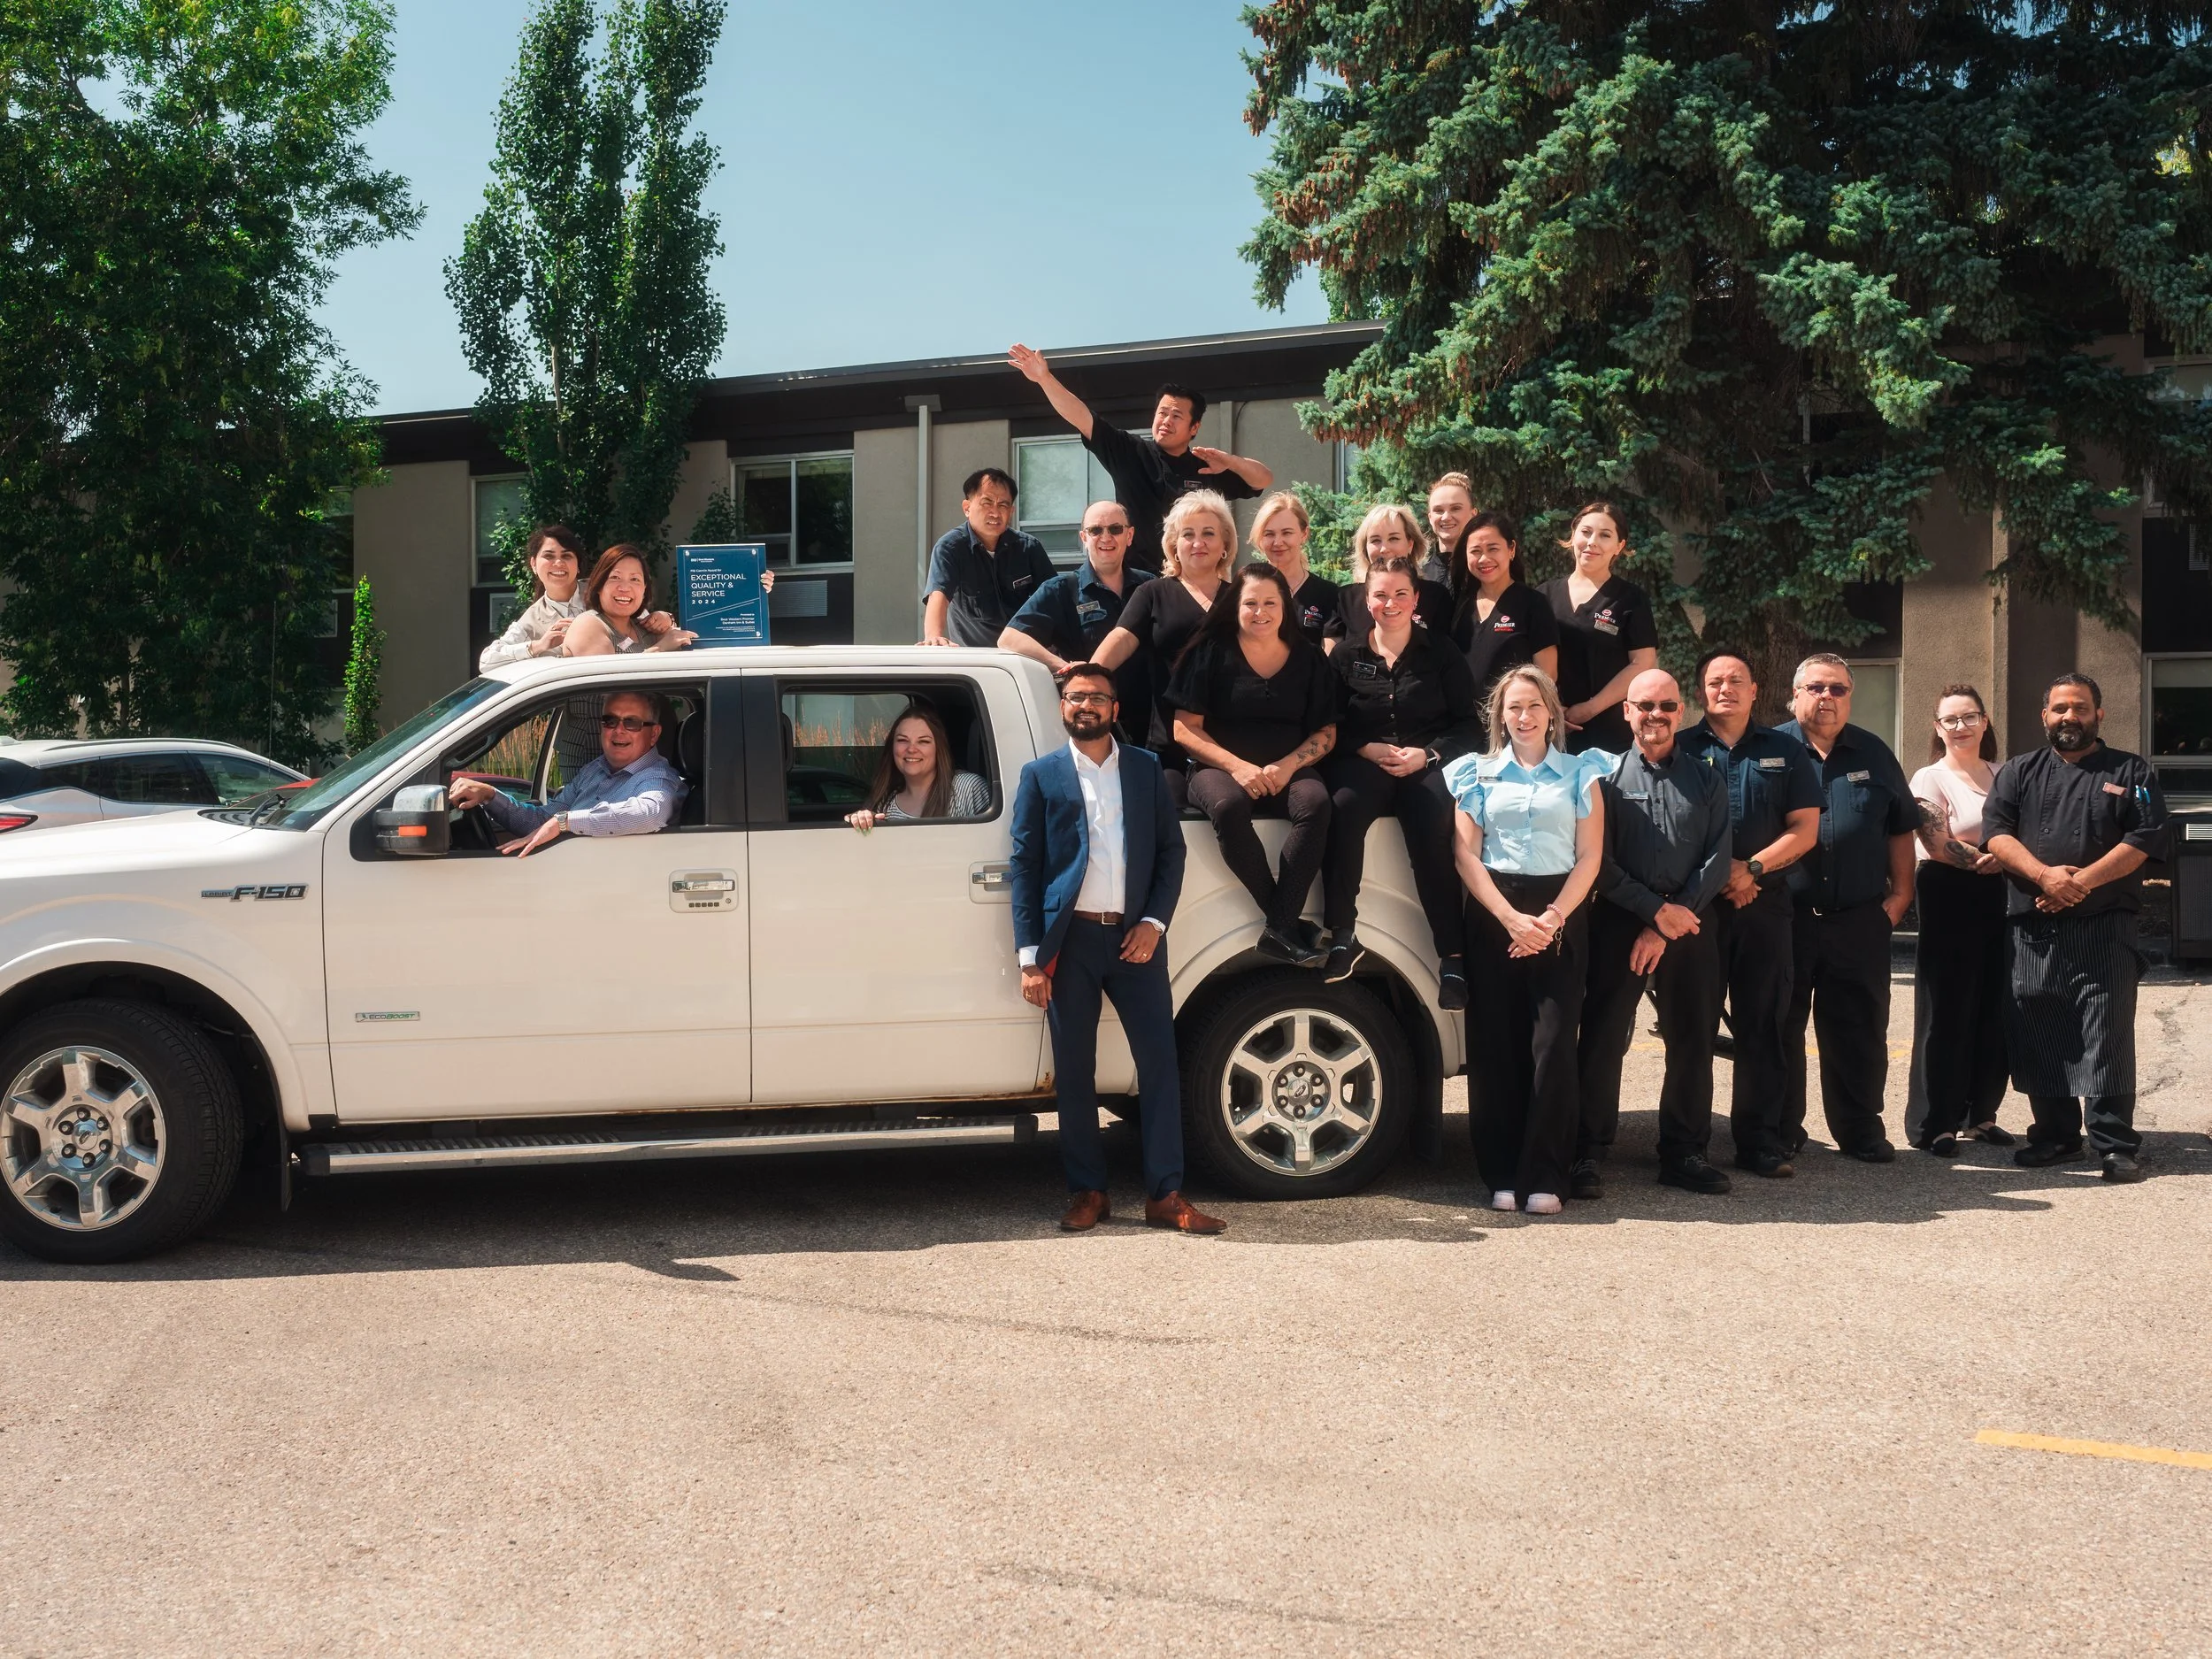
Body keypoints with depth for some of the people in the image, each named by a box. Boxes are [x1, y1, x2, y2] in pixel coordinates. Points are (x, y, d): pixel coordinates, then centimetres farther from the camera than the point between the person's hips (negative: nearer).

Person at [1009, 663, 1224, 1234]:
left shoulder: (1146, 769, 11)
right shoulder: (1040, 775, 7)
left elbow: (1171, 849, 9)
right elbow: (1024, 865, 2)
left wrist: (1154, 922, -6)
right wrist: (1030, 956, -6)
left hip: (1135, 937, 1)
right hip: (1070, 940, -1)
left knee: (1159, 1061, -2)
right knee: (1073, 1072, 4)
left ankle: (1165, 1194, 3)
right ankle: (1086, 1192, 14)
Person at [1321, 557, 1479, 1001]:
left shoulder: (1442, 655, 11)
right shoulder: (1347, 656, 14)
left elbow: (1467, 724, 6)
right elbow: (1332, 725, 8)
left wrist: (1427, 755, -10)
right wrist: (1368, 749, -11)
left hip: (1428, 763, -1)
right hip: (1364, 761, 1)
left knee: (1432, 833, -32)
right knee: (1342, 808, -35)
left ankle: (1452, 955, -30)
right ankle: (1341, 934, -28)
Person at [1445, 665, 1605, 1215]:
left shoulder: (1579, 775, 10)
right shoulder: (1479, 773, 11)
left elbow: (1590, 858, 3)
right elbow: (1466, 854, 3)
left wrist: (1552, 919, -10)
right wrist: (1510, 918, -10)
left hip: (1560, 917, -1)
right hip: (1492, 915, 1)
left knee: (1554, 1043, -9)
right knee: (1495, 1044, -3)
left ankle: (1544, 1176, -4)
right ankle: (1501, 1175, 3)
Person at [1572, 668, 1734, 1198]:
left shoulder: (1706, 780, 11)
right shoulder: (1606, 775, 4)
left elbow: (1717, 860, 3)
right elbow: (1598, 861, -3)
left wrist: (1667, 929, -7)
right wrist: (1657, 910, -11)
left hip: (1689, 927, 2)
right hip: (1618, 923, -2)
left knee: (1691, 1042, 6)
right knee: (1602, 1040, -3)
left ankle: (1683, 1153, 17)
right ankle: (1588, 1155, 4)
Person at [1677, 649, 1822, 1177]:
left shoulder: (1785, 752, 11)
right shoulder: (1682, 749, 7)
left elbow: (1805, 829, 4)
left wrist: (1753, 868, -10)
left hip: (1766, 906, 1)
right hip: (1696, 903, -1)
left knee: (1763, 1025, 2)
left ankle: (1760, 1142, 8)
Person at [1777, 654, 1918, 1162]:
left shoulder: (1874, 754, 12)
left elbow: (1901, 827, 14)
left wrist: (1900, 893, 6)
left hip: (1859, 922, 2)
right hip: (1783, 918, -2)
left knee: (1859, 1030, 6)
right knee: (1779, 1028, 5)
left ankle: (1860, 1130, 17)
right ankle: (1779, 1131, 15)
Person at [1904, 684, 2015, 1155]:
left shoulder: (2003, 776, 13)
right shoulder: (1929, 779, -3)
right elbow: (1940, 846, -13)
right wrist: (1993, 859, -9)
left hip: (1998, 901, 5)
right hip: (1950, 900, -5)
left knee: (1994, 1011, 7)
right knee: (1947, 1013, -3)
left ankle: (1981, 1112, 18)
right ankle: (1935, 1123, 2)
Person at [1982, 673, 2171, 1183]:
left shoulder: (2131, 772, 9)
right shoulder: (2019, 772, 14)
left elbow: (2146, 837, -4)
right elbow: (1996, 831, 1)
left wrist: (2082, 882, -15)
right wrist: (2044, 875, -16)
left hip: (2105, 927, -2)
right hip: (2034, 929, 3)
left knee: (2107, 1035, -5)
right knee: (2039, 1036, 5)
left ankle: (2116, 1144, 0)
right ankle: (2054, 1136, 16)